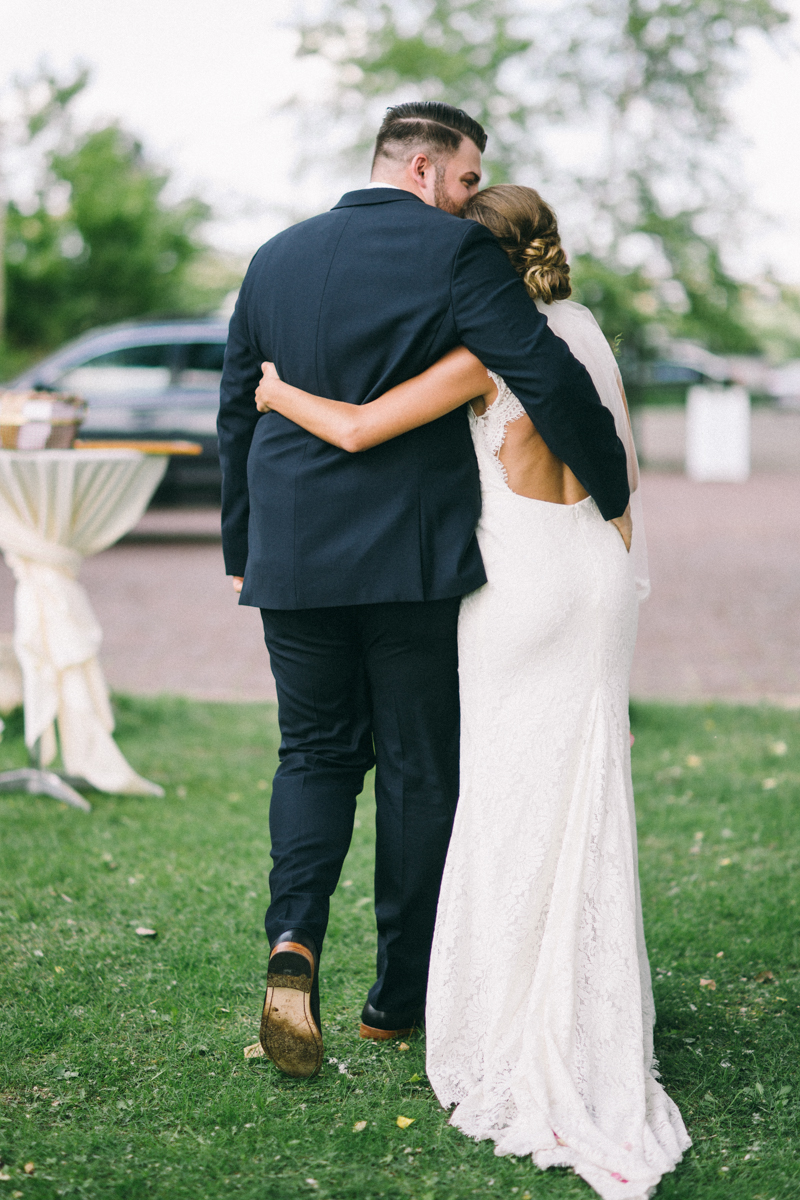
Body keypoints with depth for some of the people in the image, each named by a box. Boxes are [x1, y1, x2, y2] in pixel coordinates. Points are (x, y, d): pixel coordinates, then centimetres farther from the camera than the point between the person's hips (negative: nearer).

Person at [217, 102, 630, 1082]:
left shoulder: (276, 258, 10)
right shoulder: (456, 253, -7)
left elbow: (236, 412, 15)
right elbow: (552, 380, -14)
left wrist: (242, 549, 23)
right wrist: (612, 495, -1)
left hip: (292, 557, 4)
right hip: (412, 556, -4)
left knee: (316, 750, 15)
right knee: (419, 768, 8)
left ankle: (294, 937, -9)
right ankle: (400, 995, 17)